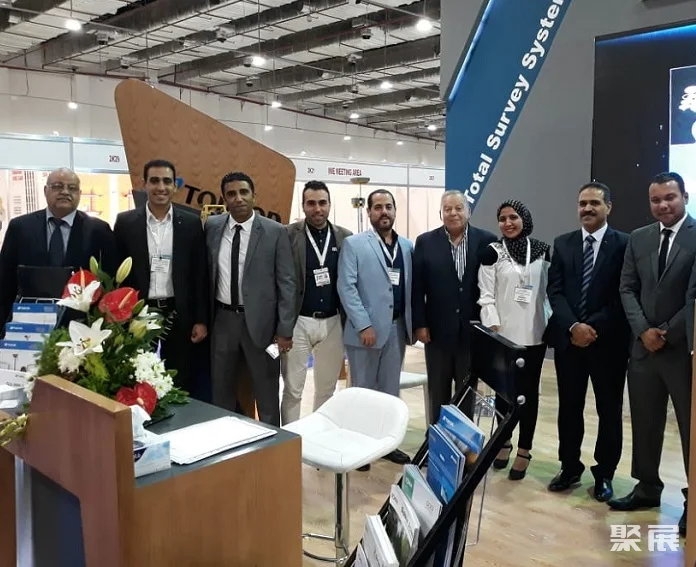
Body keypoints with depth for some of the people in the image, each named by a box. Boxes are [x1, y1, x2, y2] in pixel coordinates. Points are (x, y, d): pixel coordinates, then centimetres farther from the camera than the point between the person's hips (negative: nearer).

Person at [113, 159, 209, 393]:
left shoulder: (191, 223, 2)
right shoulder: (125, 222, 1)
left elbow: (200, 275, 3)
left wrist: (201, 320, 0)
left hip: (178, 316, 0)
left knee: (180, 386, 8)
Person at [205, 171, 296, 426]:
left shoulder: (275, 232, -8)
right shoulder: (212, 226, 2)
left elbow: (287, 283, -7)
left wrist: (285, 330, -9)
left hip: (259, 321, -3)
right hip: (222, 319, 3)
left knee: (266, 391, 9)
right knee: (220, 389, 15)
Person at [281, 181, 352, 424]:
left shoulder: (345, 238, 4)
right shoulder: (288, 235, -5)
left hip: (333, 322, 3)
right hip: (298, 322, -3)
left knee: (327, 389, 13)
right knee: (293, 389, 4)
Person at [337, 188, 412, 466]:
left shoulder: (407, 246, 9)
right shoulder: (353, 244, -3)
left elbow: (411, 287, 9)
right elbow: (346, 287, -10)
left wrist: (414, 323, 1)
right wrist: (364, 325, -16)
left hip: (397, 327, 4)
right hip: (366, 329, -4)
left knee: (390, 390, 13)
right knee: (363, 390, 6)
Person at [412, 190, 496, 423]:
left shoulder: (486, 241, -1)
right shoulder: (425, 242, 1)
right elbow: (417, 288, -1)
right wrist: (419, 324, -6)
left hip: (473, 329, 0)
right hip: (437, 329, 0)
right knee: (438, 393, 12)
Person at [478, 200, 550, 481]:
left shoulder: (541, 250, 6)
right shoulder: (492, 252, -2)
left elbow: (548, 289, 10)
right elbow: (486, 296, -4)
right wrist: (493, 329, -11)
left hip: (534, 333, 2)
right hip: (503, 334, -2)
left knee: (528, 391, 6)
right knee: (504, 389, 6)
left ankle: (524, 450, 17)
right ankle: (503, 440, 28)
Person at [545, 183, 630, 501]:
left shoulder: (624, 244, -3)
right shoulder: (562, 244, 8)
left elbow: (625, 295, -8)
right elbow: (555, 291, 1)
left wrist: (595, 327, -15)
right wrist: (573, 326, -13)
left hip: (609, 340, -3)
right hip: (568, 338, 3)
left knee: (609, 410, 8)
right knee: (569, 407, 11)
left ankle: (604, 474, 22)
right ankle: (570, 468, 26)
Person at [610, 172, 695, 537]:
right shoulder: (638, 238, 10)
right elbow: (627, 288, 7)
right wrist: (643, 330, -6)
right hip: (644, 345, 5)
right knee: (644, 423, 12)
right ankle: (647, 487, 27)